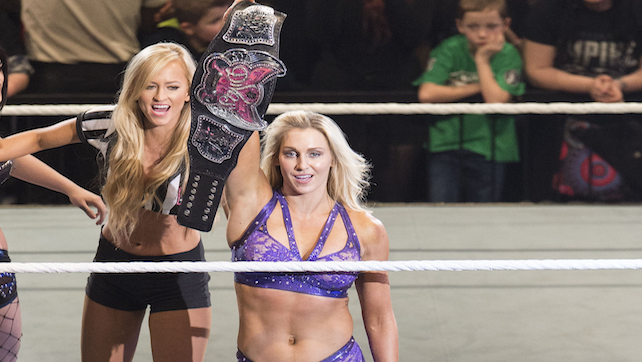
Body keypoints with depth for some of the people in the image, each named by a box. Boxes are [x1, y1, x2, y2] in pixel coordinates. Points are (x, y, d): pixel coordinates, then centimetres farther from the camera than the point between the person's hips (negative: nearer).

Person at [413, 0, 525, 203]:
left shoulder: (508, 55, -2)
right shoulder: (449, 50, 0)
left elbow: (496, 101, -16)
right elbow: (426, 94, -12)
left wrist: (482, 60, -11)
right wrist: (476, 88, -10)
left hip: (488, 148, 0)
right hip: (446, 145, 0)